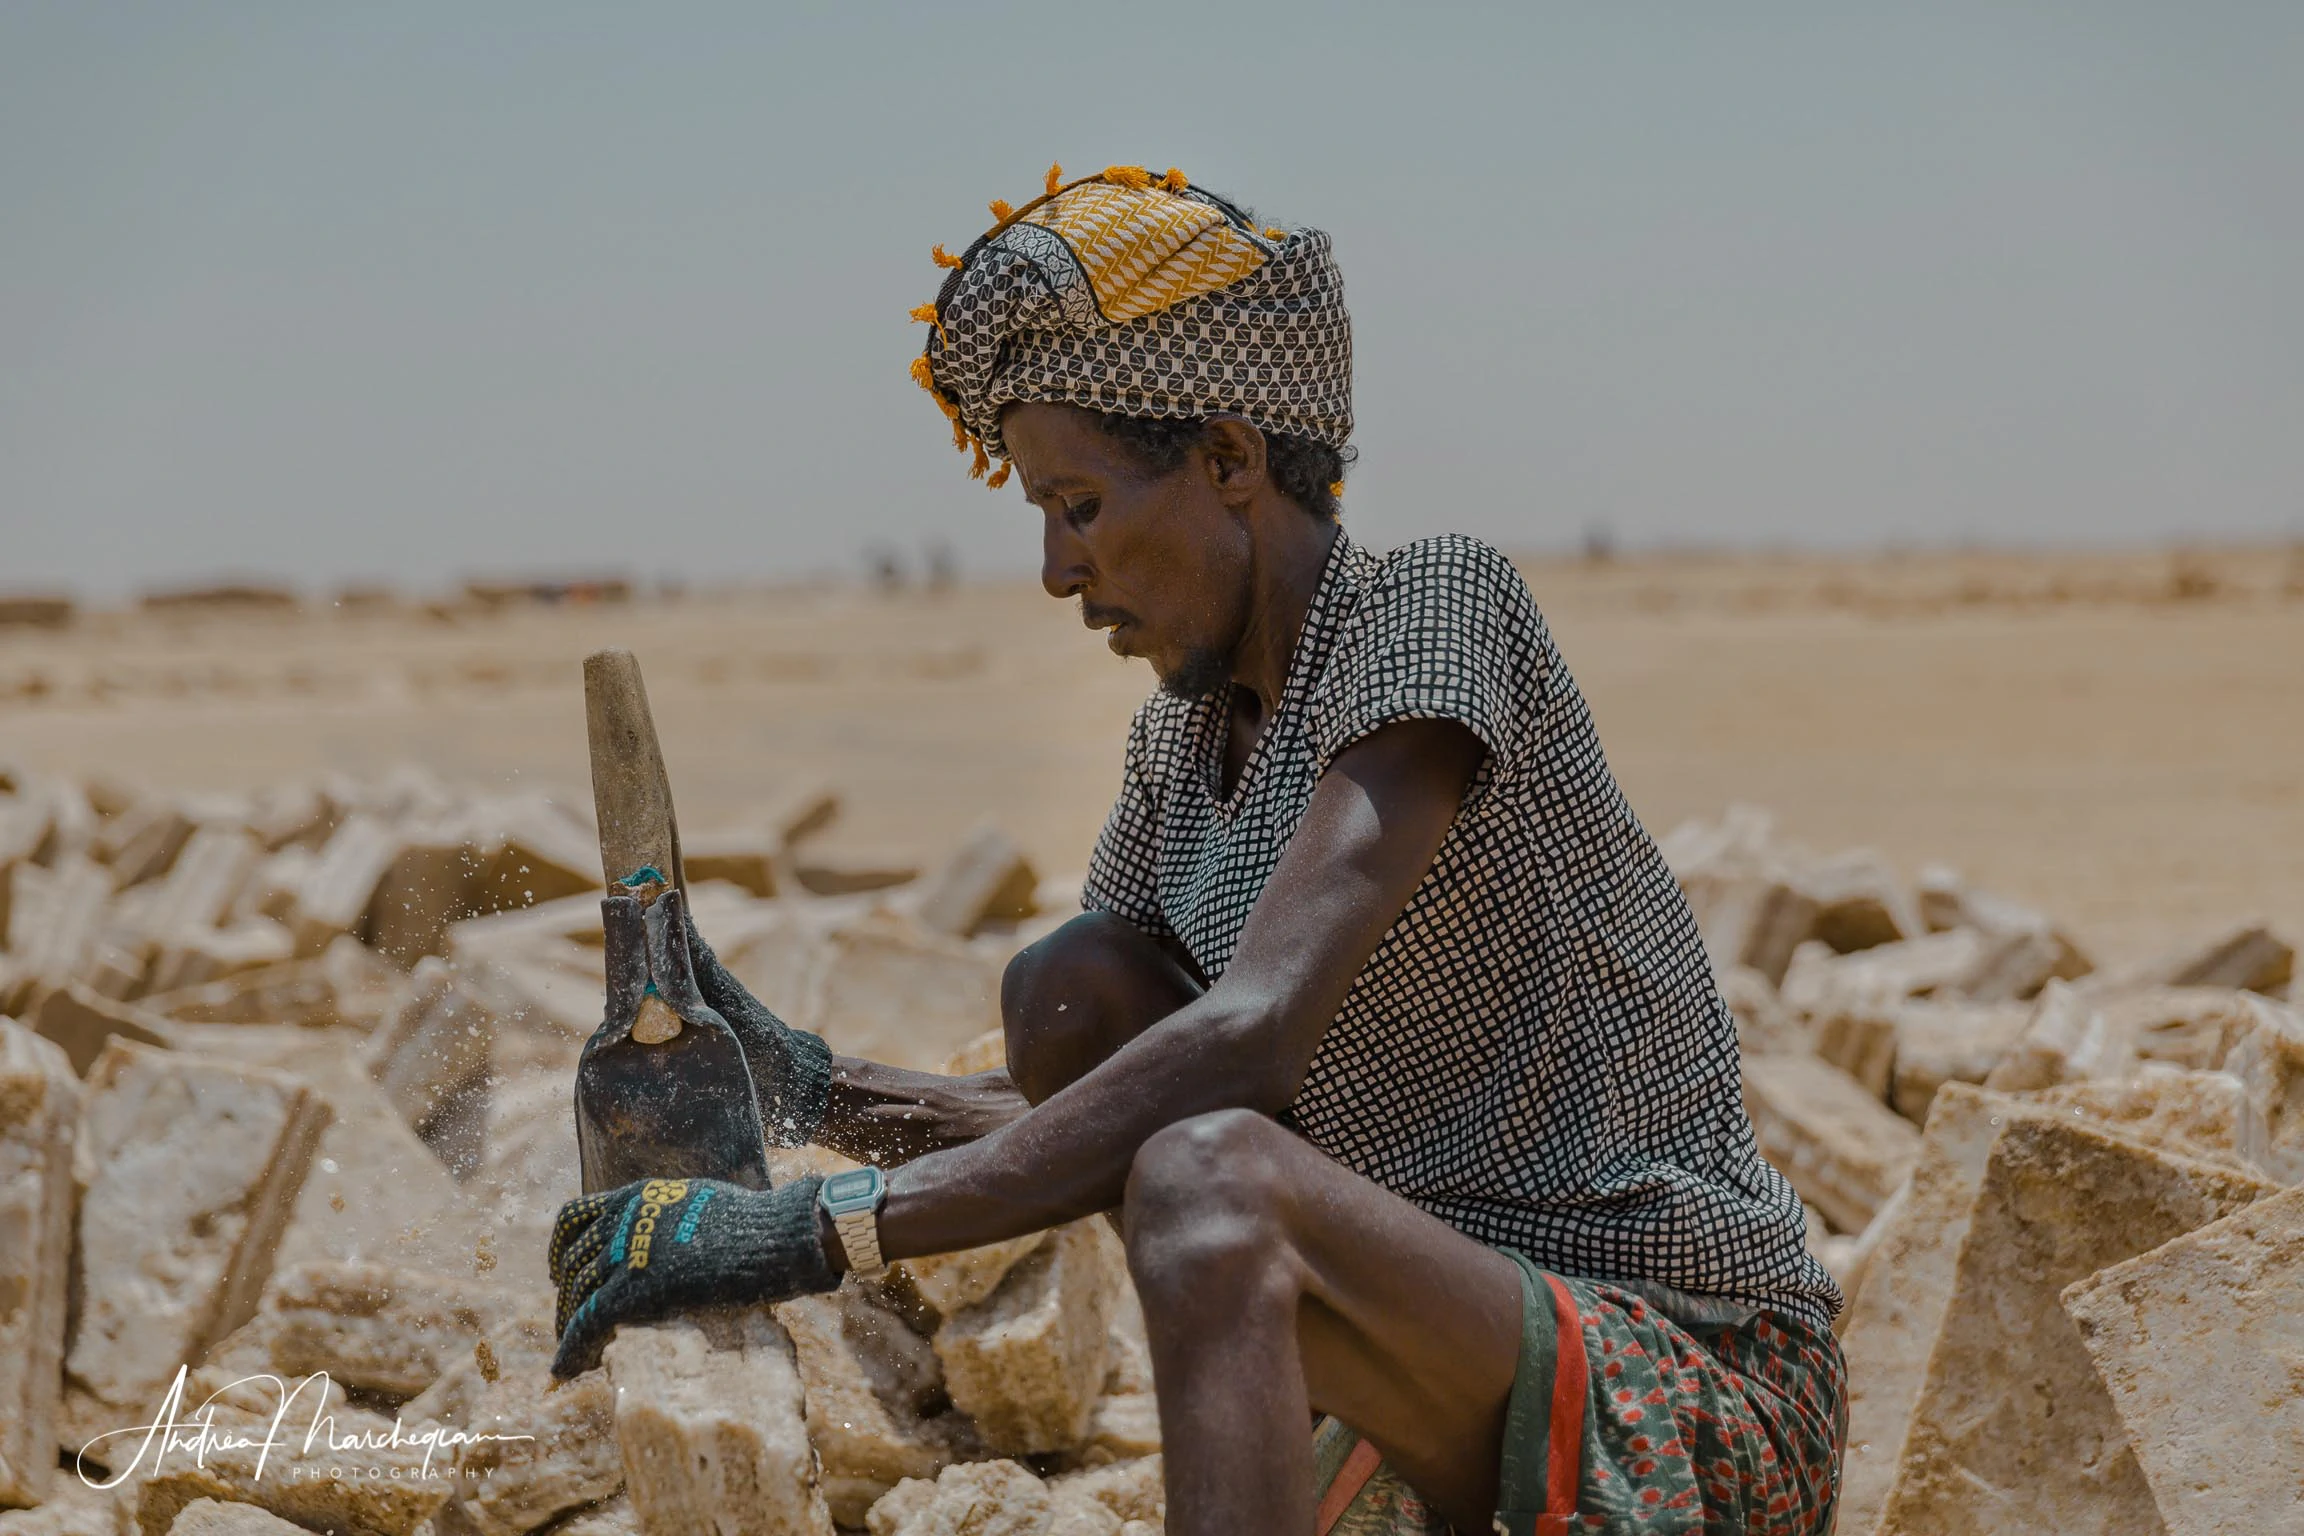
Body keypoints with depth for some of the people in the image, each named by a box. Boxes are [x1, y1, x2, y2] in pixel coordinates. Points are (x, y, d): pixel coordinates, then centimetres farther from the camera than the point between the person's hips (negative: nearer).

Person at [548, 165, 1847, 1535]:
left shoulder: (1434, 606, -15)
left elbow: (1243, 1042, -27)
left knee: (1208, 1178, -31)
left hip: (1699, 1421, -8)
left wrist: (827, 1229, -29)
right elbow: (1082, 1109, 16)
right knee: (1070, 987, 1)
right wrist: (819, 1090, -2)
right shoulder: (1186, 739, 9)